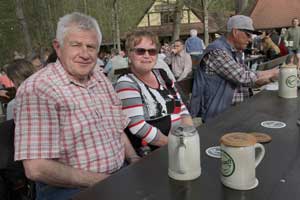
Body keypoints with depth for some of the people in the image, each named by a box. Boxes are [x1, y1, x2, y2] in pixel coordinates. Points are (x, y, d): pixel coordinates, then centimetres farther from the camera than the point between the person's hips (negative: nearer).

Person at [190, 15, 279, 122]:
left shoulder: (235, 52, 13)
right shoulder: (217, 51, -18)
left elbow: (250, 77, 14)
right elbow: (243, 78, -22)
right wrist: (271, 73, -9)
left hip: (233, 109, 9)